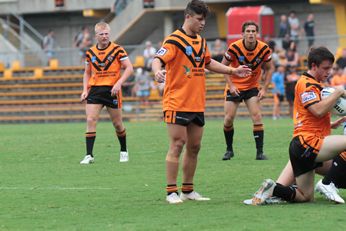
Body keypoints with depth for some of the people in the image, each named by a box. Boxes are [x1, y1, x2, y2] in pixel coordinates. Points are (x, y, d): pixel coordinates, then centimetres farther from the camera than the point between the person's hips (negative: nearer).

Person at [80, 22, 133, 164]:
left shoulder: (117, 50, -4)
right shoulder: (90, 52, 7)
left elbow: (129, 68, -7)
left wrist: (119, 83, -19)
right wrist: (85, 90, 4)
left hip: (112, 90, -3)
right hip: (95, 89, 3)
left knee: (117, 123, 6)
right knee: (90, 120, -12)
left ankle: (124, 151, 28)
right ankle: (89, 155, -11)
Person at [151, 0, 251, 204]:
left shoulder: (201, 41, 14)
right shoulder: (174, 40, -10)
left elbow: (208, 63, 30)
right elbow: (158, 60, -22)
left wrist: (233, 71, 29)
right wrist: (158, 71, -44)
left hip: (197, 105, 8)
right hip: (177, 104, -8)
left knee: (194, 147, 9)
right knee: (177, 145, -9)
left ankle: (188, 190, 18)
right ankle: (172, 192, -5)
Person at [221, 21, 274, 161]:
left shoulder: (264, 49, -13)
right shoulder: (234, 48, -18)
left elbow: (269, 68, 2)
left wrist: (264, 88, -6)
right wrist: (230, 85, -15)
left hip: (252, 87, 1)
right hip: (234, 87, -1)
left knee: (257, 116, -13)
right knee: (228, 118, -4)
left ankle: (260, 152, -8)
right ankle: (229, 150, 16)